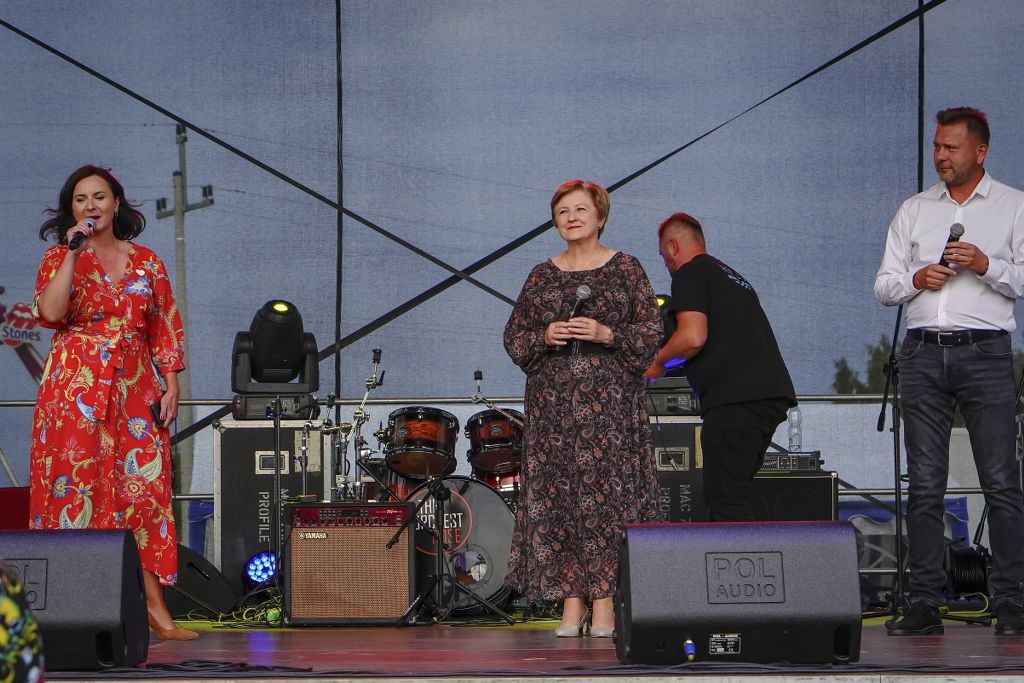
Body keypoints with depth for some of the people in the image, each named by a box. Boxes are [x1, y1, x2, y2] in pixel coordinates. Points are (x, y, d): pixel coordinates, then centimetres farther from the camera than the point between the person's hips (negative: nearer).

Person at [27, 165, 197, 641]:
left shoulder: (145, 261, 12)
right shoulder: (59, 258, 5)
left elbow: (166, 327, 12)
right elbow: (50, 312, -13)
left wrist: (171, 382, 3)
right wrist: (73, 253, -13)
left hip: (135, 388, 2)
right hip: (75, 387, -2)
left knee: (143, 488, -3)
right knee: (76, 486, -6)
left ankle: (154, 605, -3)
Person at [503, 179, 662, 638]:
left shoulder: (625, 269, 5)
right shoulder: (542, 276, 14)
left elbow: (650, 337, 2)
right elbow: (514, 338, 14)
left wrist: (605, 334, -13)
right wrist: (545, 336, -5)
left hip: (610, 398, -3)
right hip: (552, 402, 3)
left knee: (607, 492, -9)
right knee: (555, 494, -3)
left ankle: (604, 603, -5)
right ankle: (571, 603, 1)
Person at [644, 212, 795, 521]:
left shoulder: (689, 274, 0)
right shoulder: (732, 276, 28)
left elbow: (693, 337, -14)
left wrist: (658, 362, 4)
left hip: (735, 398, -9)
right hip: (773, 394, 9)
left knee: (726, 499, -9)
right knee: (736, 491, 13)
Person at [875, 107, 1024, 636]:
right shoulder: (914, 210, 17)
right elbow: (883, 287, 16)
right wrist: (914, 280, -4)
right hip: (923, 353, 3)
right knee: (924, 484, 1)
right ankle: (923, 604, 3)